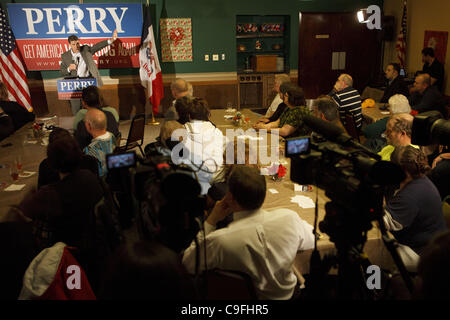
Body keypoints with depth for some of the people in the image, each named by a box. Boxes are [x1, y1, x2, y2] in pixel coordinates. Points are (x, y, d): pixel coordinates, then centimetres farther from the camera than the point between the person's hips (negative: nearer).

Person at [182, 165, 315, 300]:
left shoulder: (219, 241, -35)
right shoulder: (289, 218, -27)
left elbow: (189, 266, -14)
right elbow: (311, 240, -3)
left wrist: (210, 221, -15)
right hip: (285, 293, 2)